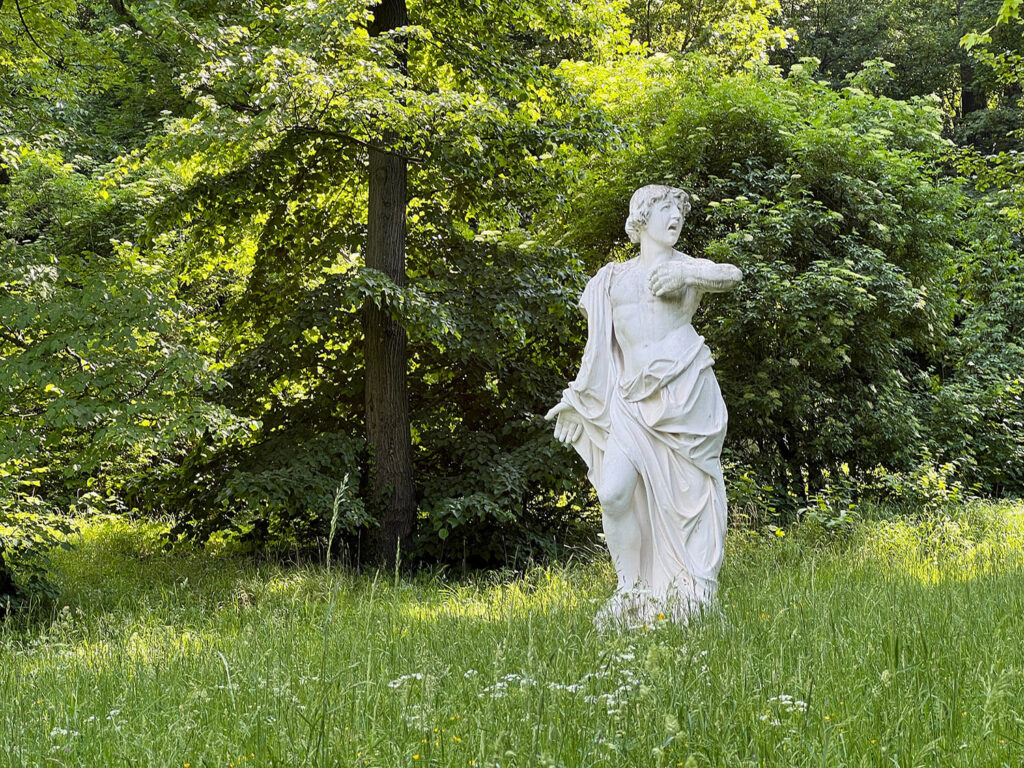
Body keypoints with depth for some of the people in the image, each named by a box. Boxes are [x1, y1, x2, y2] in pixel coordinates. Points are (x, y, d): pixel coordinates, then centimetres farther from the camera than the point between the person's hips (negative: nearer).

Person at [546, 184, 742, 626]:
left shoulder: (686, 267, 11)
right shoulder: (613, 277, 19)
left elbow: (732, 276, -10)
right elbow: (600, 345, 23)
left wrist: (684, 275, -25)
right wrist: (576, 401, 19)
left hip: (684, 390, -2)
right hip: (634, 398, 2)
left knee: (687, 494, -3)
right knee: (614, 492, -14)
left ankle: (695, 596, 6)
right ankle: (631, 592, -2)